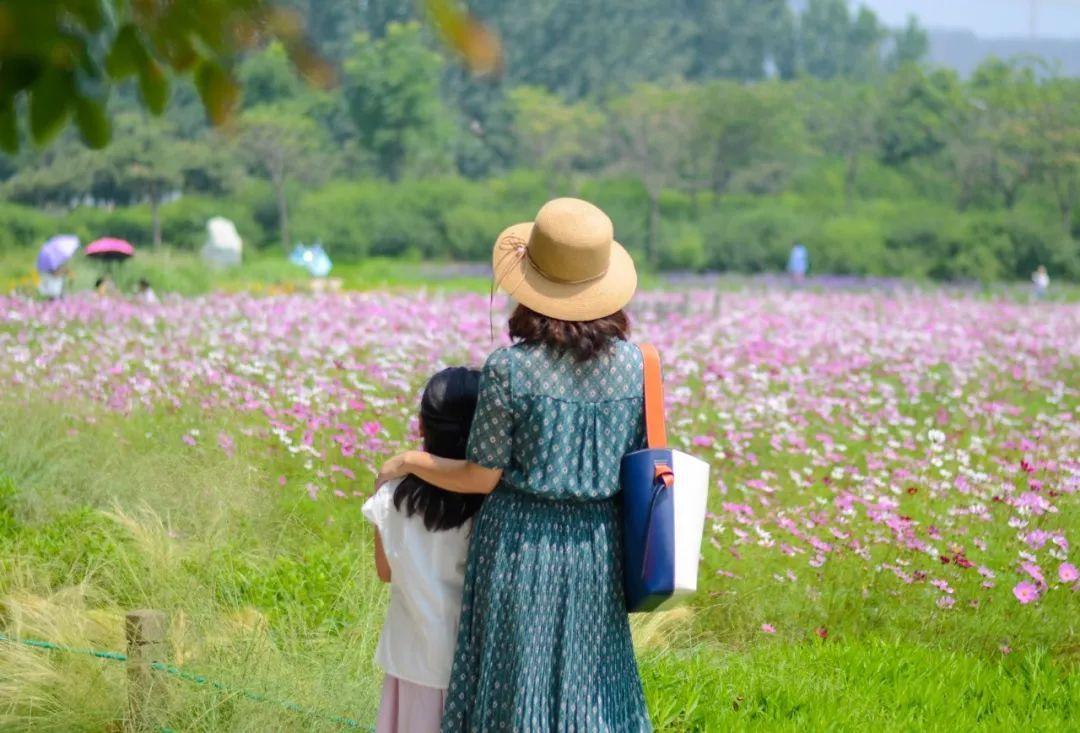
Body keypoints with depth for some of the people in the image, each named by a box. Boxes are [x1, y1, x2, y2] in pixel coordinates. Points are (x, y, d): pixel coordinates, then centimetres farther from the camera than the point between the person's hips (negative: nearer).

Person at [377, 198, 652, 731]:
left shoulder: (509, 369, -16)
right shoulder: (631, 363, -6)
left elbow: (481, 477, -9)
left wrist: (408, 462, 6)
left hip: (519, 543, -3)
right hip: (597, 546, 3)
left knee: (516, 686, 8)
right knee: (586, 686, 16)